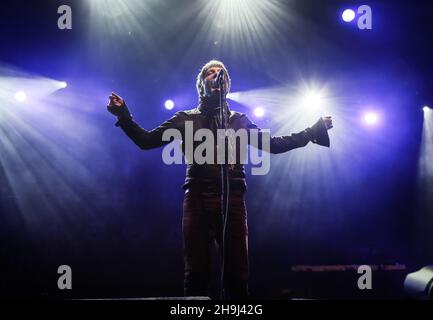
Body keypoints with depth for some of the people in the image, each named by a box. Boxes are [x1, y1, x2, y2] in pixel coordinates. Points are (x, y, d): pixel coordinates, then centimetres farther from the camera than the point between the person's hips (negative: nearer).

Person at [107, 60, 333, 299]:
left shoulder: (239, 120, 22)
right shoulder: (186, 118, 16)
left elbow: (273, 144, 20)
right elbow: (147, 141, 11)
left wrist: (313, 132, 17)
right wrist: (124, 116, -1)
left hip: (233, 201, 2)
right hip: (198, 199, -1)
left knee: (237, 275, -3)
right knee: (197, 274, -7)